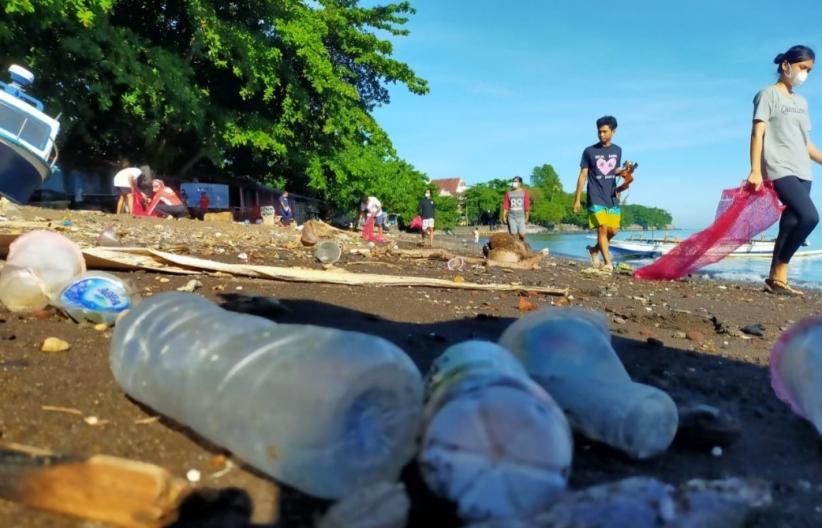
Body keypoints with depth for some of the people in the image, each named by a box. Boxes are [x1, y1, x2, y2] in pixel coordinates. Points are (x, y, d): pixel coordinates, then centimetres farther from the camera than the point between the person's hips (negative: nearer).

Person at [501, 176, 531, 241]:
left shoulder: (525, 192, 3)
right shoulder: (508, 193, 6)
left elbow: (527, 206, 2)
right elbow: (505, 206, 4)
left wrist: (527, 217, -2)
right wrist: (504, 216, -4)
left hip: (521, 216, -1)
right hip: (511, 217, 1)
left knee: (521, 234, -8)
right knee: (513, 234, -4)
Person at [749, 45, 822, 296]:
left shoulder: (801, 102, 22)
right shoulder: (769, 94, 2)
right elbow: (757, 133, -8)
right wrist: (755, 170, -18)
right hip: (780, 170, -7)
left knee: (789, 226, 1)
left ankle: (777, 279, 5)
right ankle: (777, 274, -10)